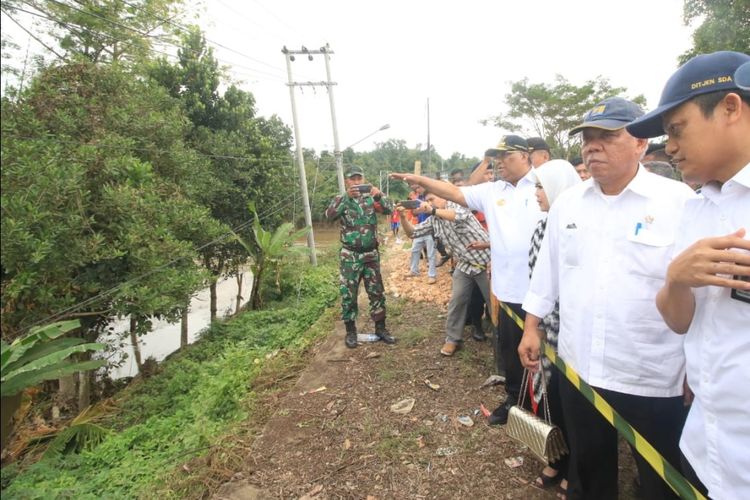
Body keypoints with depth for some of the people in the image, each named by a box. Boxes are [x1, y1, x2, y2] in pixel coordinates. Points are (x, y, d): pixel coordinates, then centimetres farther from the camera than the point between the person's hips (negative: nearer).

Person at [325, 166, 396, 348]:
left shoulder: (371, 198, 4)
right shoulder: (341, 199, -1)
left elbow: (389, 209, -11)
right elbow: (330, 215, -20)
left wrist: (379, 196, -30)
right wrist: (347, 197, -33)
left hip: (371, 254, 2)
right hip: (349, 255, -2)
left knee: (377, 292, 8)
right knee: (348, 294, 4)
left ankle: (381, 328, 22)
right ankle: (351, 331, 18)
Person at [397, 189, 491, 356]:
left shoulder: (456, 205, -13)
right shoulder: (433, 221, 6)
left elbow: (461, 216, -36)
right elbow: (412, 233, 7)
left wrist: (432, 210, -38)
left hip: (486, 262, -6)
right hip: (464, 265, 6)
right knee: (456, 301, 7)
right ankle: (453, 339, 22)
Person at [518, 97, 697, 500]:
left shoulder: (679, 201, -10)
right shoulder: (566, 202, 3)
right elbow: (547, 271, 8)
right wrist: (531, 329, 8)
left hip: (654, 376, -3)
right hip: (578, 367, 4)